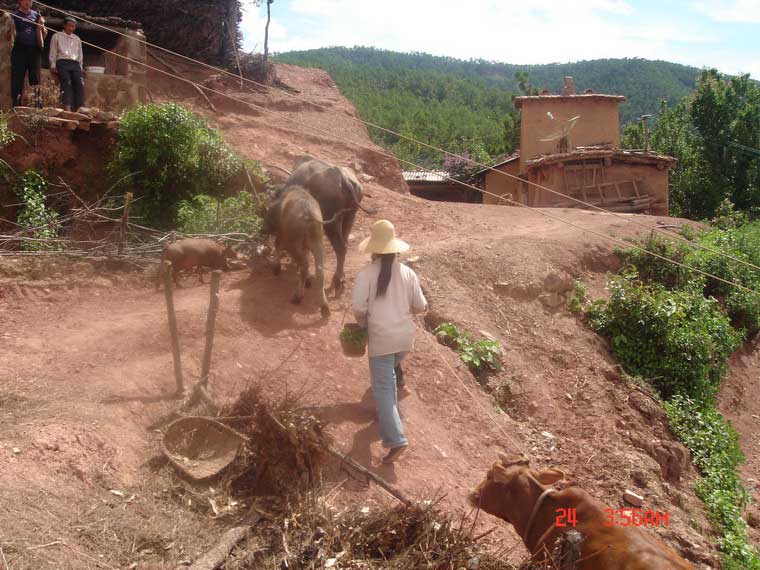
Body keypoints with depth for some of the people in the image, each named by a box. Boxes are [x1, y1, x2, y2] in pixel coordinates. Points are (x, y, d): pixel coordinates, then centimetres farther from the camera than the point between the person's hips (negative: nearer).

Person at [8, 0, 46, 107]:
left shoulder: (36, 15, 15)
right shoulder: (13, 16, 9)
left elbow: (44, 35, 18)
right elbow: (9, 36, 7)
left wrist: (42, 27, -3)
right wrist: (11, 32, -16)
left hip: (35, 50, 2)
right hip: (19, 50, -2)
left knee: (35, 79, 1)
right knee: (17, 79, -5)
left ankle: (37, 104, 2)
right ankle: (16, 105, -6)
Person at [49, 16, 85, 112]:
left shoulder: (77, 39, 29)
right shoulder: (57, 36, 18)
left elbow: (80, 54, 28)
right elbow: (53, 52, 12)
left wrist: (81, 68, 17)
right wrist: (53, 66, 0)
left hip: (75, 64, 3)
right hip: (62, 62, -3)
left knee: (80, 82, -24)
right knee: (67, 82, -26)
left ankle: (79, 108, -33)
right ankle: (67, 107, -38)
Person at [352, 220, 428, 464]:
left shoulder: (367, 274, -10)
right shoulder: (407, 273, 1)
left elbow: (358, 309, -15)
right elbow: (420, 307, 5)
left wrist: (364, 324, 6)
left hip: (381, 338, -4)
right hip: (405, 336, 5)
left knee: (383, 388, -2)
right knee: (390, 373, 31)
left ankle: (396, 440, -12)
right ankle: (389, 413, 43)